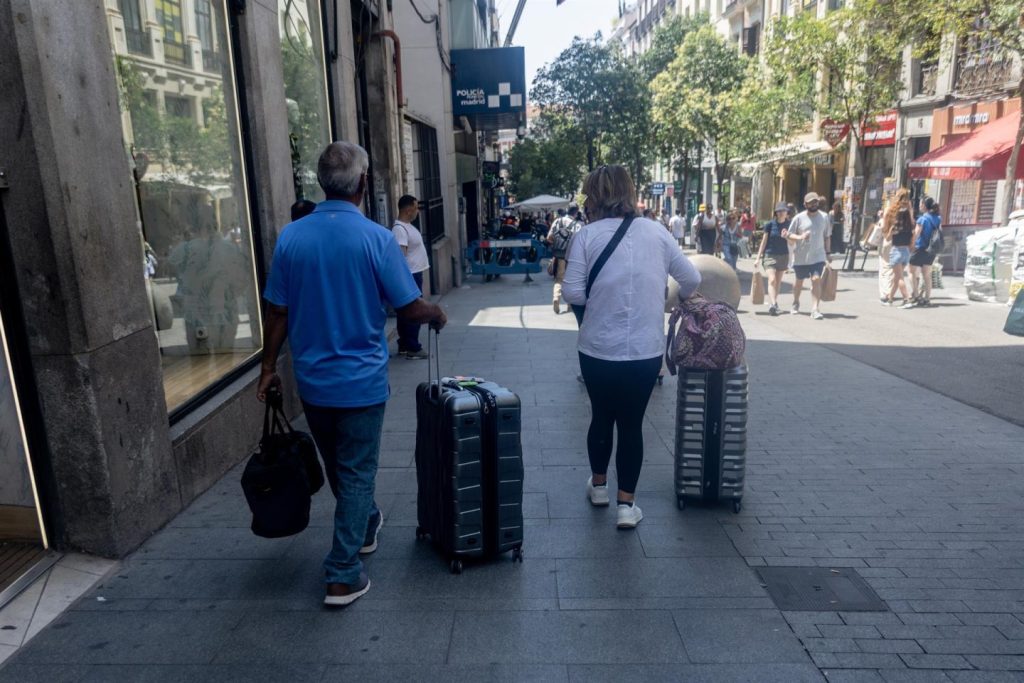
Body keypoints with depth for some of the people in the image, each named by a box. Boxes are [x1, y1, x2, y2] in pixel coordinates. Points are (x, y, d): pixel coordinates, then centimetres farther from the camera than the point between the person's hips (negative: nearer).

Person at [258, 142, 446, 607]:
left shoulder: (291, 237, -4)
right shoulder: (376, 238, -15)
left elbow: (277, 312, -1)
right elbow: (409, 308, -12)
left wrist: (268, 367, 11)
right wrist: (437, 315, 9)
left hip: (311, 379, 5)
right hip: (360, 380, -4)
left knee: (338, 466, 24)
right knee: (356, 473, 8)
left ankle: (364, 526, 47)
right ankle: (342, 577, 13)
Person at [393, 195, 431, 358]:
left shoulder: (408, 226, 13)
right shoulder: (399, 229, -20)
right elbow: (400, 256, -25)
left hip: (416, 273, 10)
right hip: (410, 276, -10)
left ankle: (404, 345, 22)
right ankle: (413, 349, 2)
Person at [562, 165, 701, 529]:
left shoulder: (587, 235, -7)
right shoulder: (656, 232, 0)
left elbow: (572, 293, -11)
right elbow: (692, 278, 5)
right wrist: (681, 297, 27)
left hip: (598, 348, 0)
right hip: (646, 349, 1)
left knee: (601, 416, 19)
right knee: (632, 423, 11)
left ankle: (598, 485, 37)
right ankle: (626, 504, 15)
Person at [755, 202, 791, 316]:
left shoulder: (789, 225, 3)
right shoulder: (770, 224, -4)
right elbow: (764, 241, 1)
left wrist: (787, 236, -15)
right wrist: (758, 257, 0)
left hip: (783, 255, 3)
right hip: (770, 254, -3)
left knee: (778, 281, 9)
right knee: (772, 280, -16)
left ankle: (774, 303, 20)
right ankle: (772, 304, -27)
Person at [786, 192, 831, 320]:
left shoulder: (824, 217, 4)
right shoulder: (799, 218, -4)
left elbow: (826, 237, 12)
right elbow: (789, 235, -2)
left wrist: (827, 253, 10)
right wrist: (800, 237, -21)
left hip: (818, 256, 1)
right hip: (801, 256, 0)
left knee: (816, 279, -14)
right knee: (799, 281, 14)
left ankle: (815, 309, -15)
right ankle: (796, 303, 39)